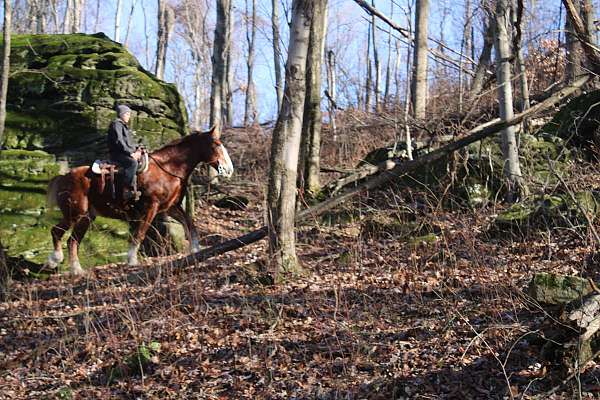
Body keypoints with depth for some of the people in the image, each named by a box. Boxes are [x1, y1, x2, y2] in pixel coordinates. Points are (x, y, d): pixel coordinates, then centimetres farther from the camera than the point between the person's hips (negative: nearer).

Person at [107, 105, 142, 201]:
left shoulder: (124, 125, 22)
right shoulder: (116, 124, -9)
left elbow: (130, 141, 25)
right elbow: (119, 142, -19)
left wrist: (137, 148, 5)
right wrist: (130, 153, -21)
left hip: (127, 153, 10)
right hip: (117, 154, -10)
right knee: (133, 163, -33)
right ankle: (127, 190, -34)